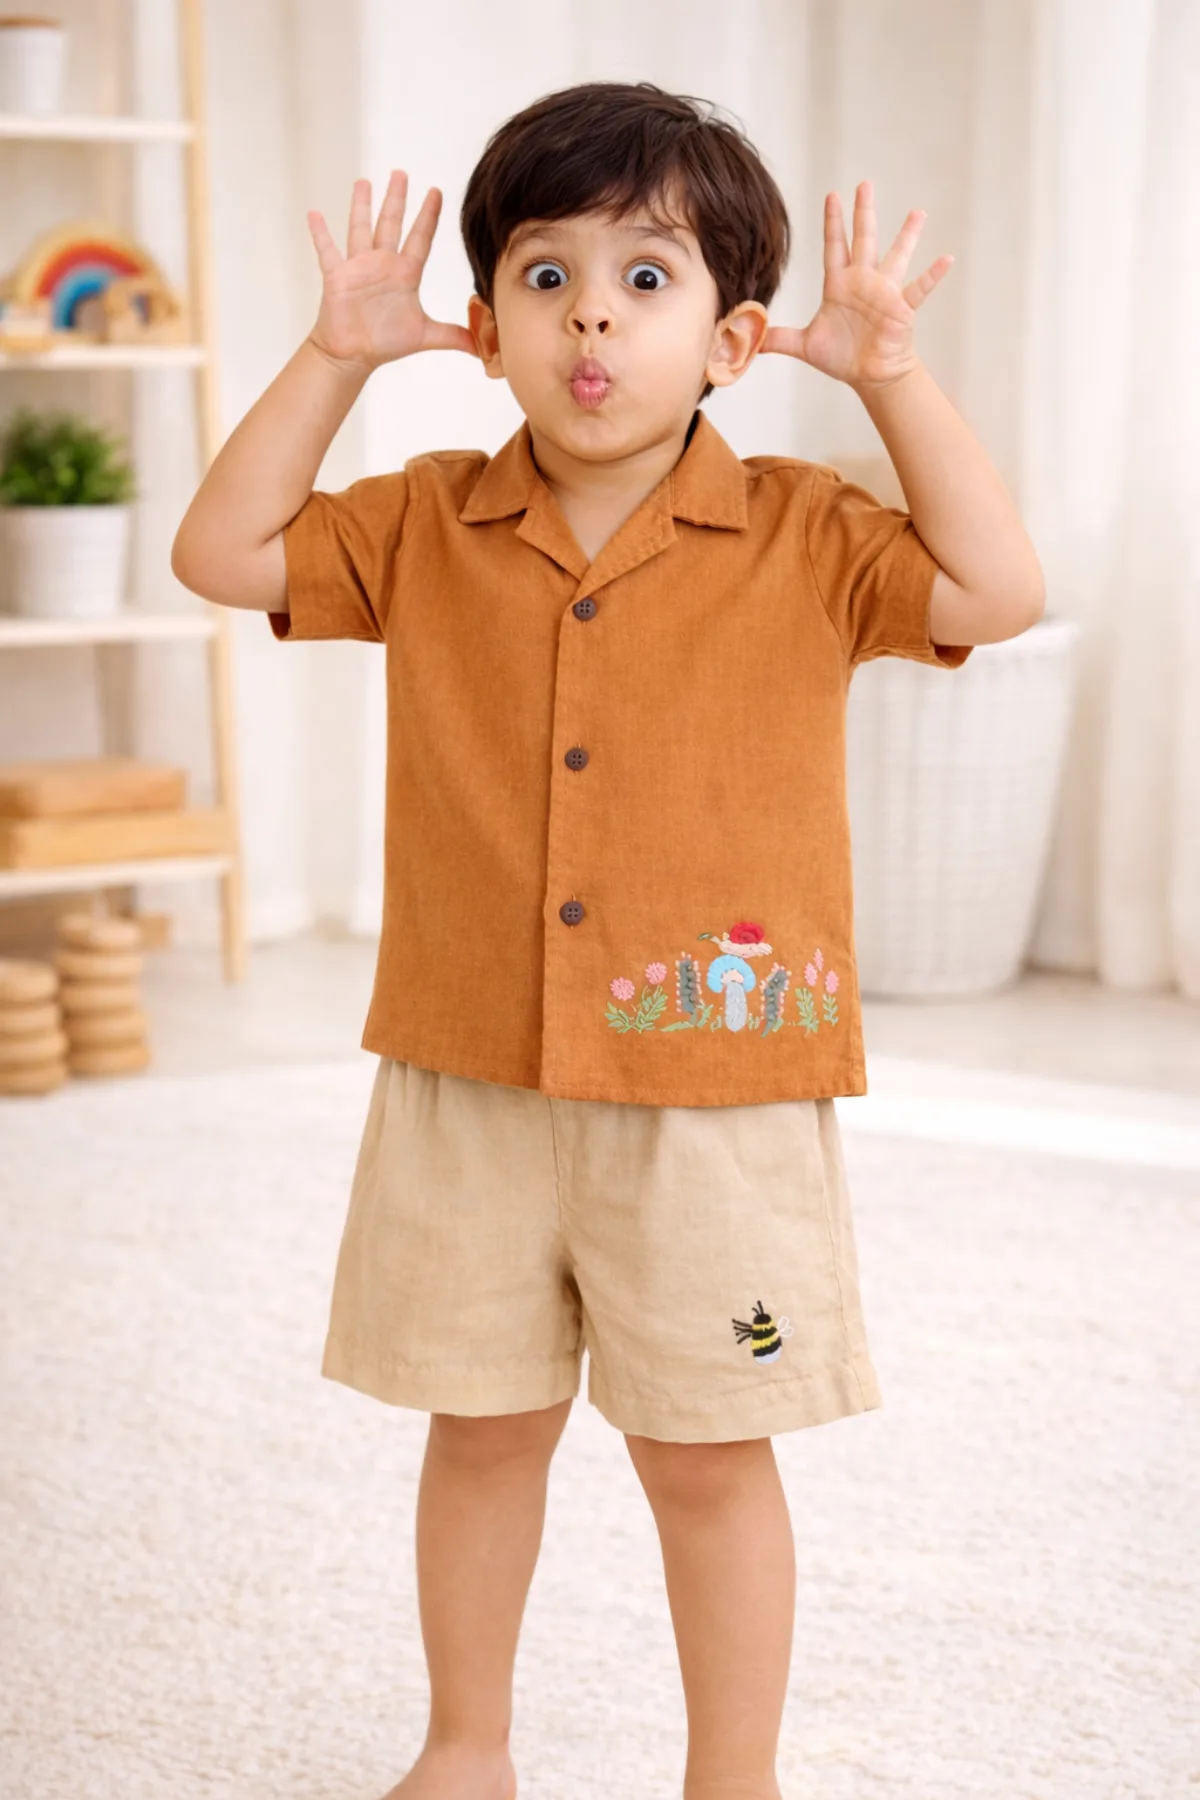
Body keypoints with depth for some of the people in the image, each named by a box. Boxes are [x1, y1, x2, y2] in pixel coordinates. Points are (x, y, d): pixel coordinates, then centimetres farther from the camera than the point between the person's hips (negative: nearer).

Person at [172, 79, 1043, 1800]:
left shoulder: (801, 539, -4)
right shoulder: (424, 530, 3)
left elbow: (998, 590, -13)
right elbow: (222, 551, 5)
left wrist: (890, 372, -15)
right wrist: (337, 354, -1)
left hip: (714, 1094, -2)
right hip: (470, 1082, 3)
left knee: (708, 1456, 8)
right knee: (484, 1424, 16)